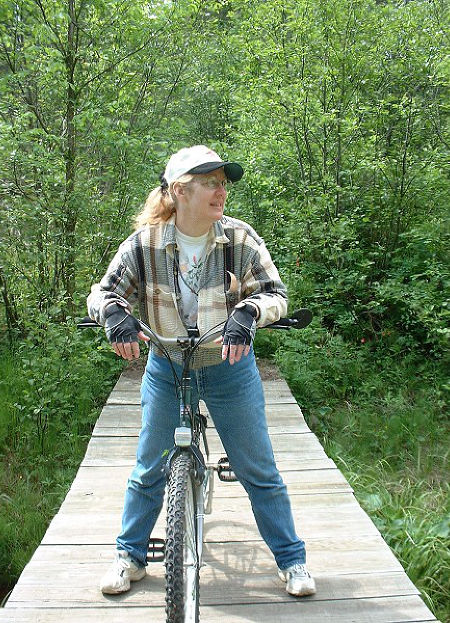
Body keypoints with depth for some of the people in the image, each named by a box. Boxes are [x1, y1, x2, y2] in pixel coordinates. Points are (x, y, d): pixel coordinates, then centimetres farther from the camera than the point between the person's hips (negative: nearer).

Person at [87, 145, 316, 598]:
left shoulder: (239, 238, -13)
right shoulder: (144, 243, -12)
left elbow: (275, 292, -13)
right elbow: (104, 290, -5)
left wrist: (247, 312, -35)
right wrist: (115, 312, -28)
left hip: (230, 369, 0)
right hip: (166, 370, 1)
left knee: (259, 472, 7)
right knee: (148, 471, 12)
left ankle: (292, 560, 27)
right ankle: (130, 557, 34)